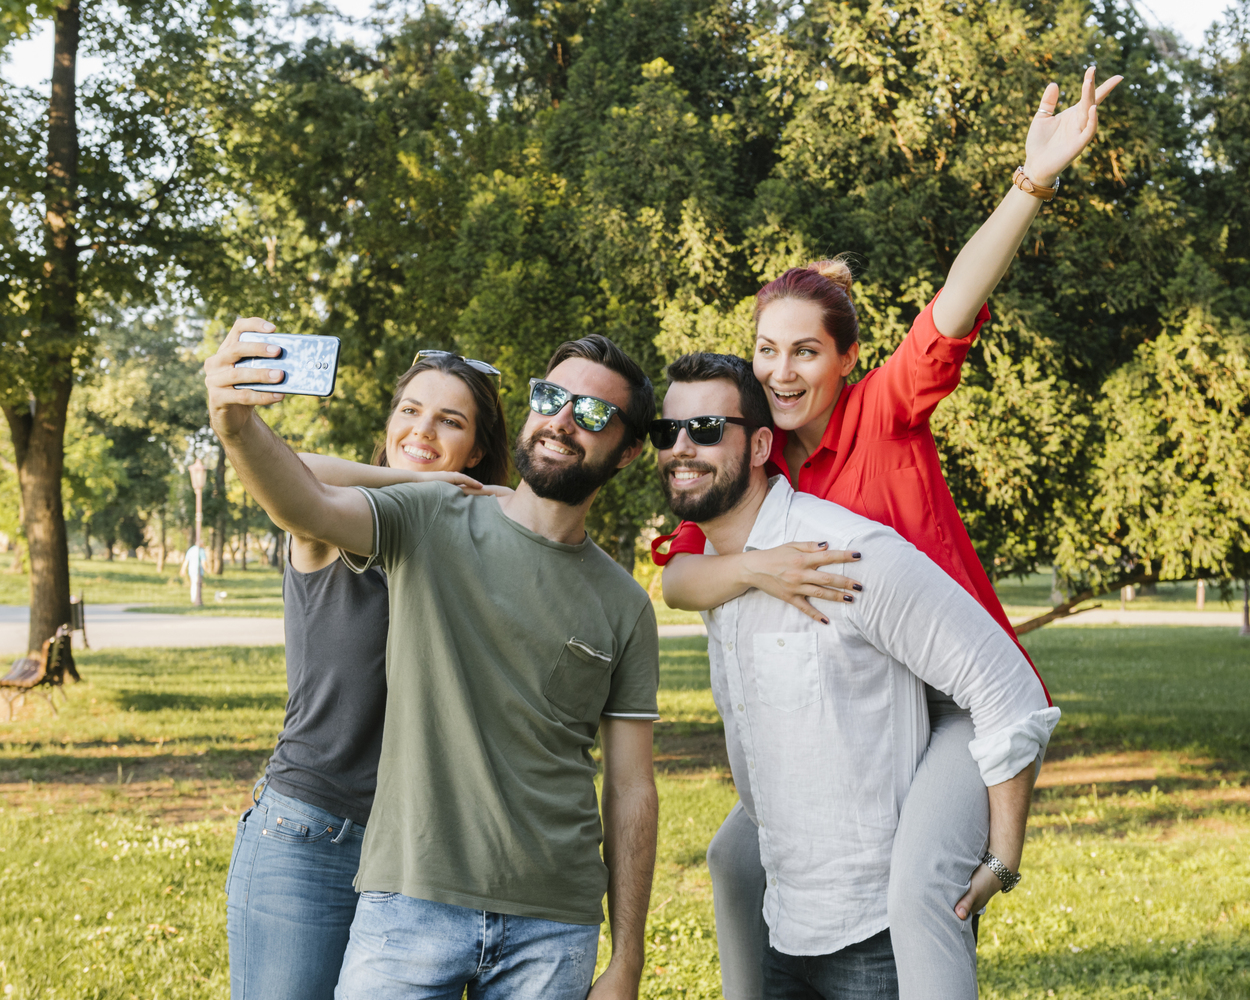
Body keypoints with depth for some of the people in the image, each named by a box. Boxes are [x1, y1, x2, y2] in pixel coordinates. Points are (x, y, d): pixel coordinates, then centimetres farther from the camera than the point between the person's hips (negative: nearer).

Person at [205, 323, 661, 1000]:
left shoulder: (625, 607, 8)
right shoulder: (430, 523, 2)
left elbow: (632, 792, 8)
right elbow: (310, 506, -18)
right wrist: (237, 426, -40)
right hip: (410, 899, -2)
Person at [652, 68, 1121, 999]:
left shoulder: (884, 414, -12)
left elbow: (955, 306, -28)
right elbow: (678, 579, -12)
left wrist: (1032, 181, -43)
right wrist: (755, 566, -33)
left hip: (964, 695, -7)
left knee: (921, 887, -28)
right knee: (738, 860, 18)